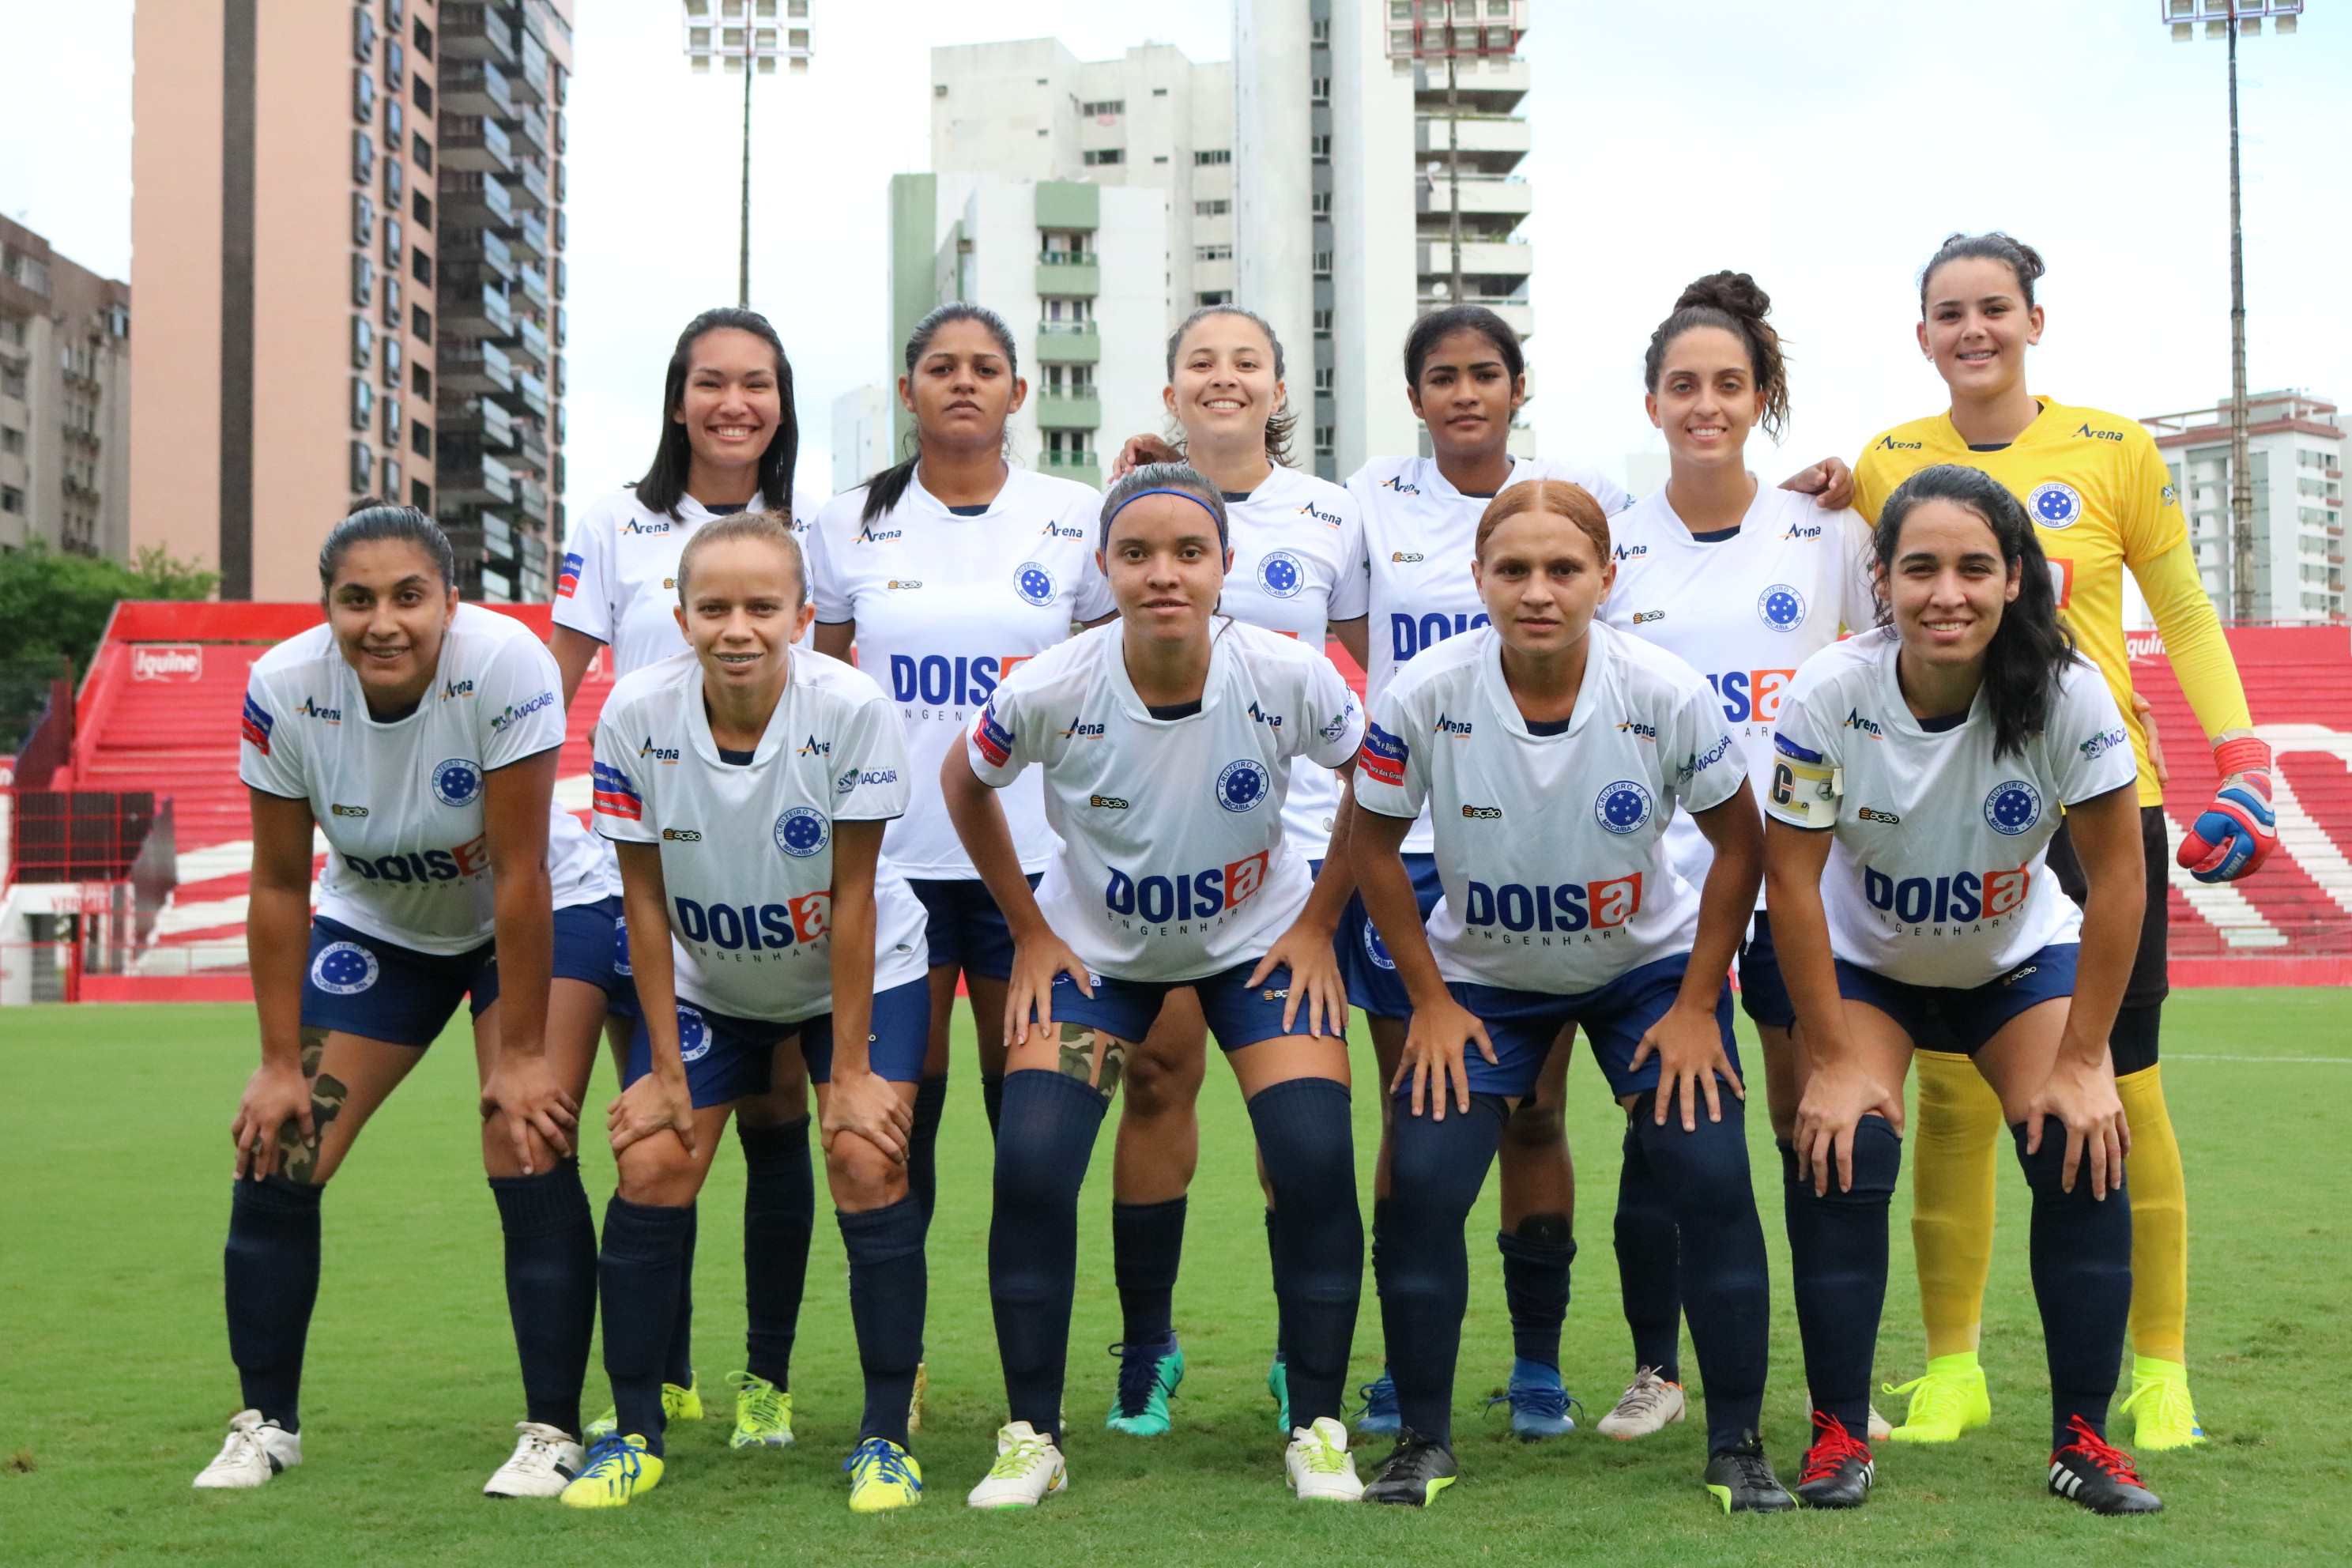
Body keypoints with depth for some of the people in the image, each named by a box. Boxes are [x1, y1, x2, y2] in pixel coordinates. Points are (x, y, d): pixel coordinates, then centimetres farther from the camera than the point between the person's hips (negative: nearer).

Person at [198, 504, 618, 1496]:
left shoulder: (505, 666, -32)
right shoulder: (284, 689, -23)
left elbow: (520, 875, -26)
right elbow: (279, 886, -12)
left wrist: (523, 1055, -22)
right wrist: (281, 1062, -11)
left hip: (542, 918, -3)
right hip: (377, 924, 3)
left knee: (528, 1152, -18)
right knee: (276, 1160, -4)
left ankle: (553, 1433, -6)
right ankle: (265, 1422, 13)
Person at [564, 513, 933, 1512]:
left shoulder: (849, 709, -28)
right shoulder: (636, 715, -23)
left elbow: (851, 898, -21)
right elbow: (645, 903, -13)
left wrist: (850, 1071, -17)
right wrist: (665, 1069, -11)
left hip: (854, 972, -2)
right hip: (704, 980, 2)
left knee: (867, 1162, -16)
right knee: (651, 1168, -8)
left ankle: (885, 1437, -2)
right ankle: (635, 1431, 9)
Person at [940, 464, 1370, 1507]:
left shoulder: (1290, 679, -25)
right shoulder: (1049, 692, -25)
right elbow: (966, 782, -3)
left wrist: (1318, 923, -5)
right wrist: (1029, 930, -2)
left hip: (1256, 937, 0)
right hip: (1092, 944, 0)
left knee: (1314, 1159, -15)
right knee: (1030, 1165, -14)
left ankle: (1317, 1433, 4)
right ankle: (1032, 1439, 3)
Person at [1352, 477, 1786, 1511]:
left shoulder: (1668, 696, -24)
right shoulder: (1426, 696, -23)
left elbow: (1739, 842, -8)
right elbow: (1374, 844, -7)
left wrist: (1696, 1007, -9)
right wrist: (1429, 1001, -7)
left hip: (1648, 964, 0)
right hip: (1482, 975, 1)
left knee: (1711, 1179, -14)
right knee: (1421, 1183, -13)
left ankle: (1737, 1446, 4)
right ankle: (1423, 1442, 6)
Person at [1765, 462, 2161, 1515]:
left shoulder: (2068, 694, -28)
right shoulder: (1829, 695, -28)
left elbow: (2116, 875, -19)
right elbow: (1791, 878, -21)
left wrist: (2082, 1061, -18)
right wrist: (1829, 1061, -20)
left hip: (2020, 955, 1)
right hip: (1866, 963, -1)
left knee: (2081, 1154, -16)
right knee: (1841, 1153, -19)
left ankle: (2084, 1440, -1)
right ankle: (1838, 1434, -4)